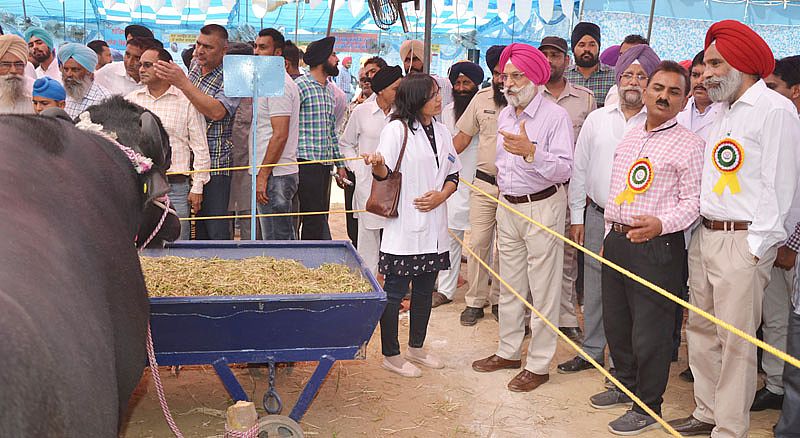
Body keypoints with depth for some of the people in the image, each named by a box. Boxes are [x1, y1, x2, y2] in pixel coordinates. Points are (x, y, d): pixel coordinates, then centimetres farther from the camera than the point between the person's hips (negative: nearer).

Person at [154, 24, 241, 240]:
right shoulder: (194, 66, 11)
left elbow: (216, 111, -29)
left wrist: (182, 82, -28)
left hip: (214, 166, -7)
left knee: (217, 232, -6)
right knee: (196, 229, 12)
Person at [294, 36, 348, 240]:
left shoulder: (329, 89, 18)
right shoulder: (300, 86, -9)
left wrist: (339, 164, 20)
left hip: (325, 163, 8)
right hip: (307, 162, -8)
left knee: (321, 217, 11)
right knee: (313, 219, -7)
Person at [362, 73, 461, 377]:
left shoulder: (441, 131, 13)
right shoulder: (397, 129, -7)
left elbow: (453, 174, 15)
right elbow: (385, 173, -14)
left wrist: (441, 195, -4)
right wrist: (377, 165, -37)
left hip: (433, 225, 7)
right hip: (404, 225, -7)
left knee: (425, 289, 14)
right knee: (395, 290, 1)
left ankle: (416, 349, 29)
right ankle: (391, 355, 13)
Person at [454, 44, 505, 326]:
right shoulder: (482, 99, 6)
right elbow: (463, 137, 11)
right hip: (484, 183, 3)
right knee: (478, 242, 5)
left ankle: (499, 299, 23)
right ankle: (475, 301, 16)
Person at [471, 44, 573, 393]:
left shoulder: (556, 116, -13)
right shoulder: (504, 115, 11)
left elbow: (564, 168, -22)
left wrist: (531, 153, -35)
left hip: (542, 207, -7)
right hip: (508, 206, 7)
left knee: (543, 289, -1)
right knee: (509, 285, 15)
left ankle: (538, 364, 8)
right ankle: (508, 351, 28)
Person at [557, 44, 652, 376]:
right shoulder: (597, 119, 7)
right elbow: (579, 168, 10)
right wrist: (577, 217, 8)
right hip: (597, 216, 3)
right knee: (594, 288, 12)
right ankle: (592, 351, 27)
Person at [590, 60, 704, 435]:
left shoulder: (689, 144, -6)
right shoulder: (629, 137, 15)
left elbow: (692, 201, -11)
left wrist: (661, 223, -27)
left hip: (656, 246, -7)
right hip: (615, 240, 7)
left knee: (650, 330, 0)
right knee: (615, 320, 18)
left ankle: (647, 408, 15)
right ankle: (626, 385, 38)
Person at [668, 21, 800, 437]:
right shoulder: (724, 112, 18)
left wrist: (759, 246, -14)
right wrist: (695, 232, 15)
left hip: (742, 242, -8)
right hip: (704, 236, 8)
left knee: (736, 341, -3)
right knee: (700, 330, 14)